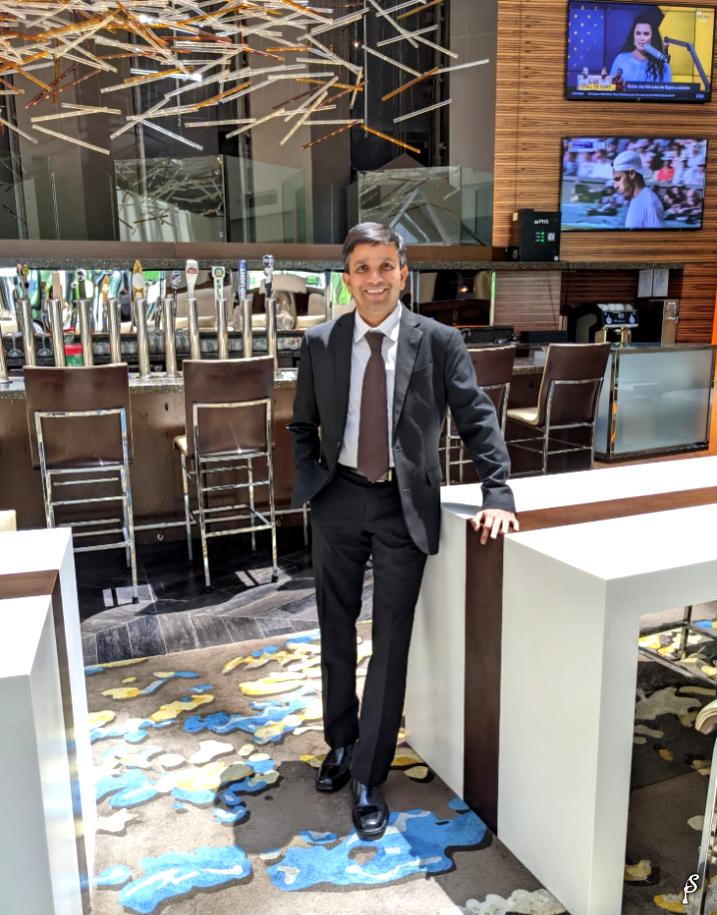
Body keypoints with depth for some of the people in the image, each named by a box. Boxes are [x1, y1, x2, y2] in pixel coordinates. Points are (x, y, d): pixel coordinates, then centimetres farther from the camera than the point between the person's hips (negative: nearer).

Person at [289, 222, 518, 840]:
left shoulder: (438, 341, -4)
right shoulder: (320, 344, 2)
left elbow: (477, 418, -5)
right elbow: (303, 425, 11)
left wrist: (498, 494, -14)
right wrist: (308, 489, -1)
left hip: (405, 506, -2)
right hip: (338, 501, 3)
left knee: (391, 642, 3)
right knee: (336, 632, 16)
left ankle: (368, 778, 20)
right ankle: (341, 745, 39)